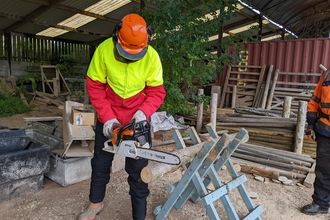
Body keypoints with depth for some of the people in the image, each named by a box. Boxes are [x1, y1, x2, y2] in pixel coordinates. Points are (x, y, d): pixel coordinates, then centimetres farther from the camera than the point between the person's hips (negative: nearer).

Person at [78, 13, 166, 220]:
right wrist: (107, 116, -17)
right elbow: (94, 86, -10)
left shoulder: (152, 56, -16)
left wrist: (144, 112, -27)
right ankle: (96, 203, 44)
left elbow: (157, 91, -10)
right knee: (100, 162, 18)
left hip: (137, 119, -1)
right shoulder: (104, 50, -16)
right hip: (108, 118, 2)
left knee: (137, 170, 4)